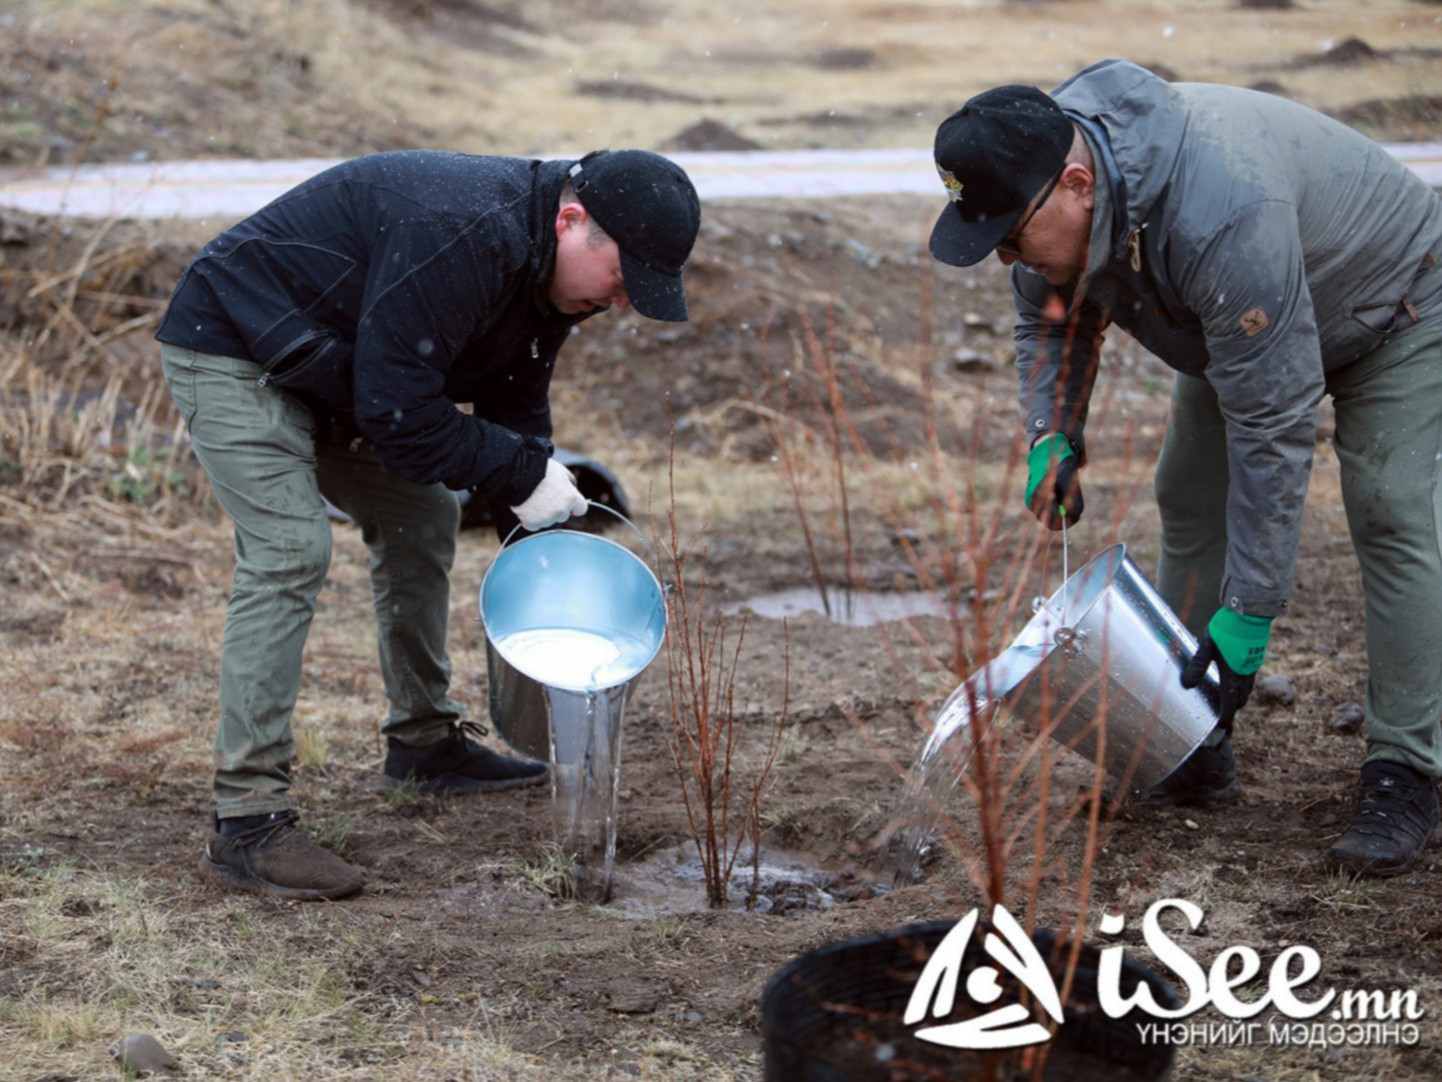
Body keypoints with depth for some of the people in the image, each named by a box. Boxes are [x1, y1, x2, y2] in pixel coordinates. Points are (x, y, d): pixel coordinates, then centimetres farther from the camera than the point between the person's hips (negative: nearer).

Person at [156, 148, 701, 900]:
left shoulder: (544, 272, -1)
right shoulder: (460, 237, -33)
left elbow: (515, 409, 9)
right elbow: (396, 410, -31)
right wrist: (523, 473, -23)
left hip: (327, 369, 10)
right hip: (232, 351, -10)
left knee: (423, 520, 14)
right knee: (290, 553, -21)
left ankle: (425, 742, 30)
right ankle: (245, 823, -21)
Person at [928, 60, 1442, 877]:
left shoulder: (1220, 222, -45)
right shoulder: (1040, 189, -20)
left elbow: (1272, 422, -40)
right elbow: (1051, 323, 0)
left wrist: (1251, 610, -37)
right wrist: (1054, 438, -19)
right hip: (1237, 325, 8)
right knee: (1189, 501, 3)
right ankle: (1193, 754, 10)